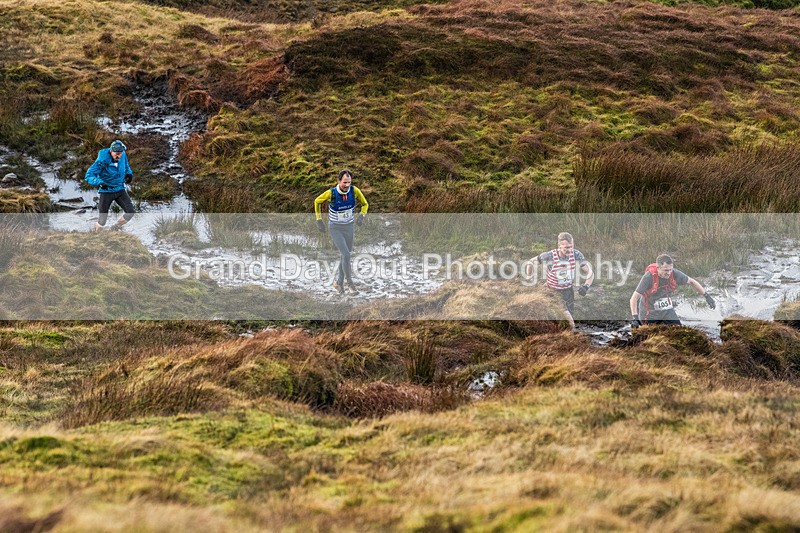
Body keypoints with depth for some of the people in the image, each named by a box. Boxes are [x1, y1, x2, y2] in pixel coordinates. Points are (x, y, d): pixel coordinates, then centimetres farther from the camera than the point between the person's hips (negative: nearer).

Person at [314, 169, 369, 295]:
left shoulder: (354, 191, -16)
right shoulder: (331, 193, -22)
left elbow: (365, 204, 1)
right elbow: (317, 202, -1)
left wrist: (361, 215, -18)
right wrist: (319, 220, -2)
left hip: (349, 227, 4)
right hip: (335, 228, -4)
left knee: (346, 255, 14)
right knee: (346, 255, -15)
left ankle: (339, 282, 32)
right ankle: (350, 283, 0)